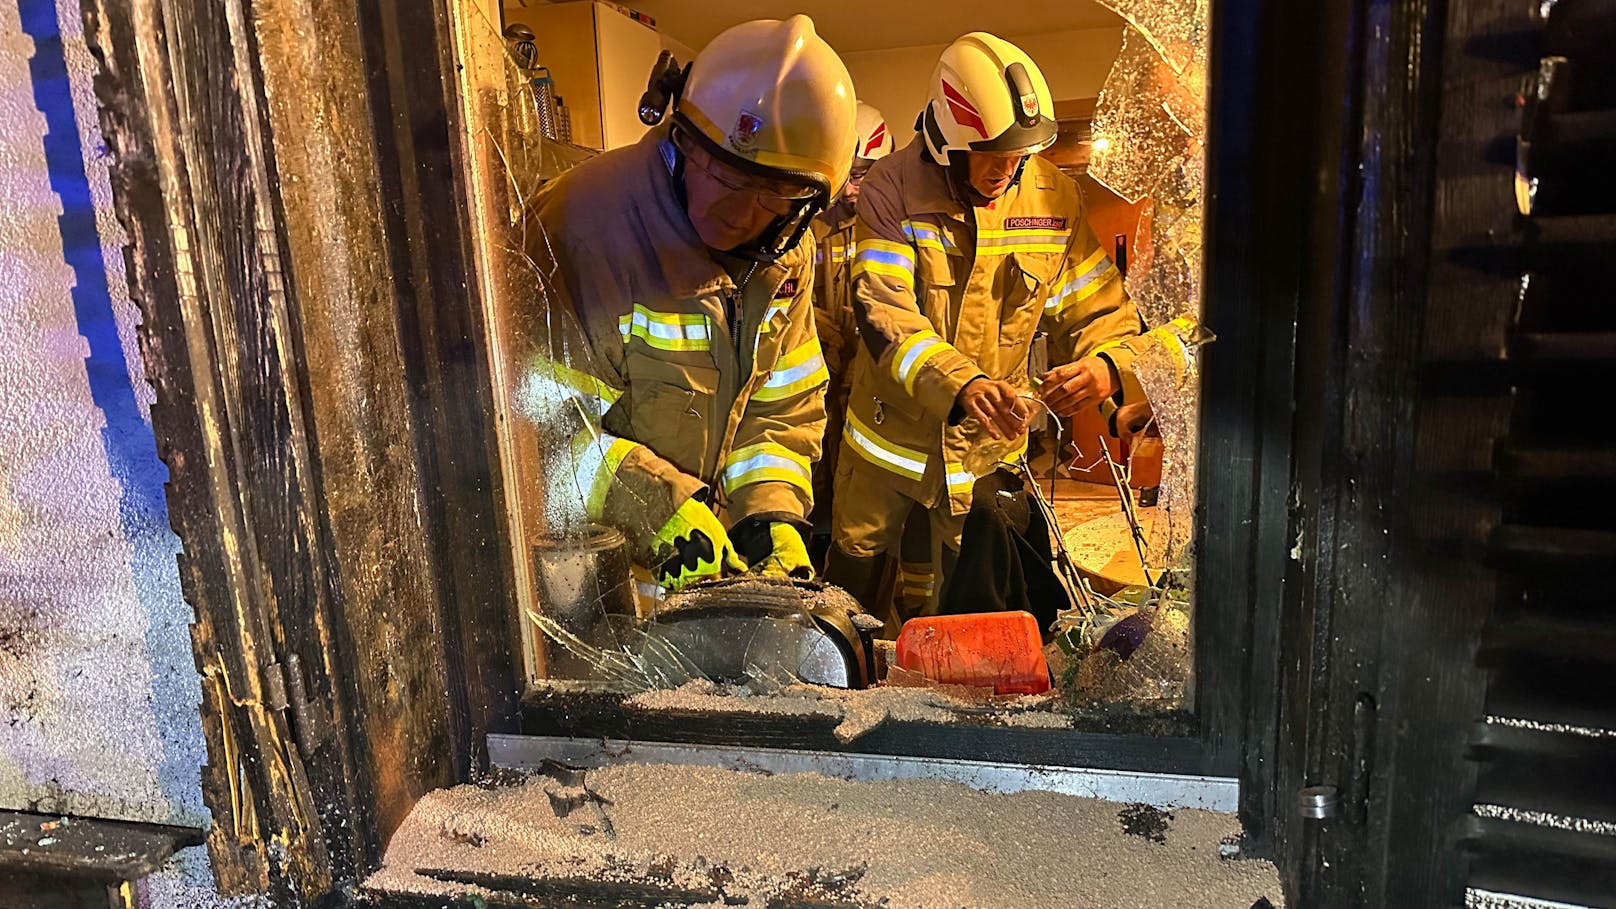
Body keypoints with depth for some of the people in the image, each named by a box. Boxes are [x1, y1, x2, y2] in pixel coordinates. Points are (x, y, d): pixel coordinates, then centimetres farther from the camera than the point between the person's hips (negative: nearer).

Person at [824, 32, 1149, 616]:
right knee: (852, 582, 19)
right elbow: (883, 315, -27)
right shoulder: (891, 191, -16)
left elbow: (1096, 310, -5)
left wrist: (1106, 366, -30)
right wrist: (961, 385, -43)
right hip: (890, 435, -1)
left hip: (989, 445, 2)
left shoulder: (1055, 197, -6)